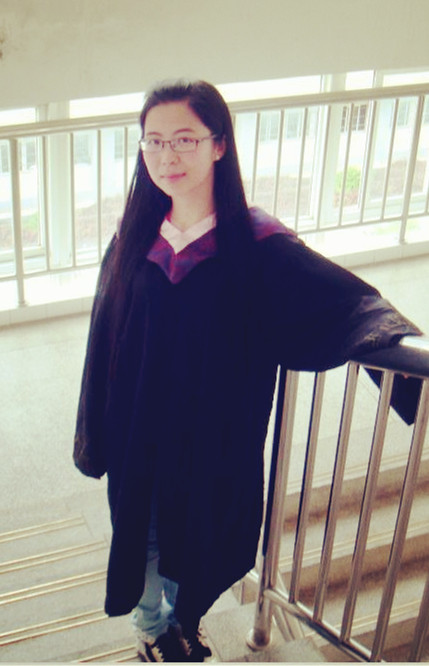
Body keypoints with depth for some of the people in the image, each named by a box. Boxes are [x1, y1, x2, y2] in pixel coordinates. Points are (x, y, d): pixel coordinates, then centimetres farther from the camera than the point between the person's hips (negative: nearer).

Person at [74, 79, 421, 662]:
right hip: (140, 440, 2)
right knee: (144, 537, 20)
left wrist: (395, 335, -48)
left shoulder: (256, 245, -17)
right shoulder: (133, 241, -7)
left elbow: (343, 299, -26)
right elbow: (104, 347, -1)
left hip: (215, 444, -1)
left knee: (195, 540, 21)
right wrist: (95, 442, 4)